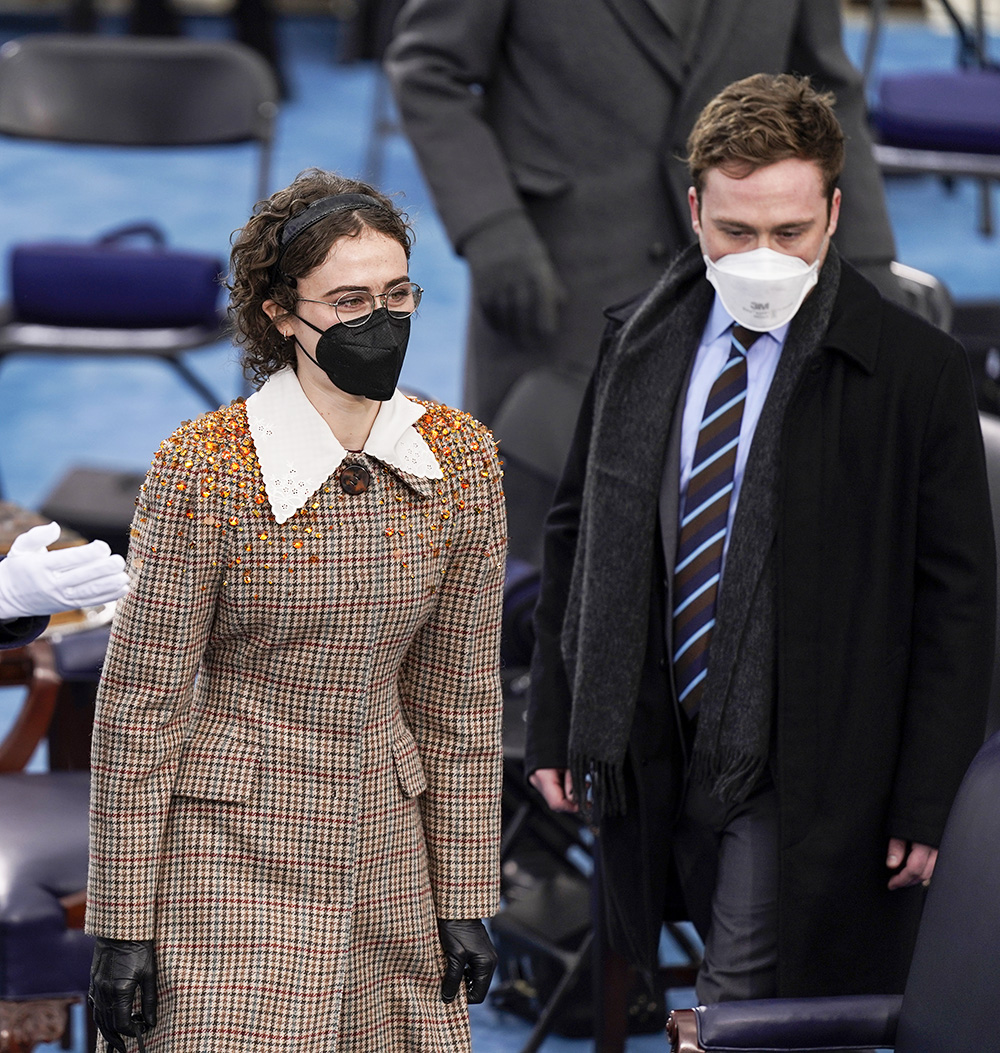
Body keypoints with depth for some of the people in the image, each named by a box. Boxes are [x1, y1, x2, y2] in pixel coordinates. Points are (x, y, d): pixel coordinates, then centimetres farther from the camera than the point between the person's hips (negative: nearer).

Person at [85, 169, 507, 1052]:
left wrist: (466, 901, 7)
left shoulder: (461, 459, -1)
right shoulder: (205, 466, -13)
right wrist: (123, 926, -8)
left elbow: (459, 694, 7)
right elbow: (140, 703, -9)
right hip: (233, 854, -4)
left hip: (388, 850, 4)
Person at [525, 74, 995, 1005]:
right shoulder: (638, 344, 4)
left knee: (736, 1008, -8)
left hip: (809, 781, -4)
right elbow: (576, 536, 13)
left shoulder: (917, 371, -9)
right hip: (659, 762, 4)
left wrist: (924, 804, -9)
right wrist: (556, 726, 10)